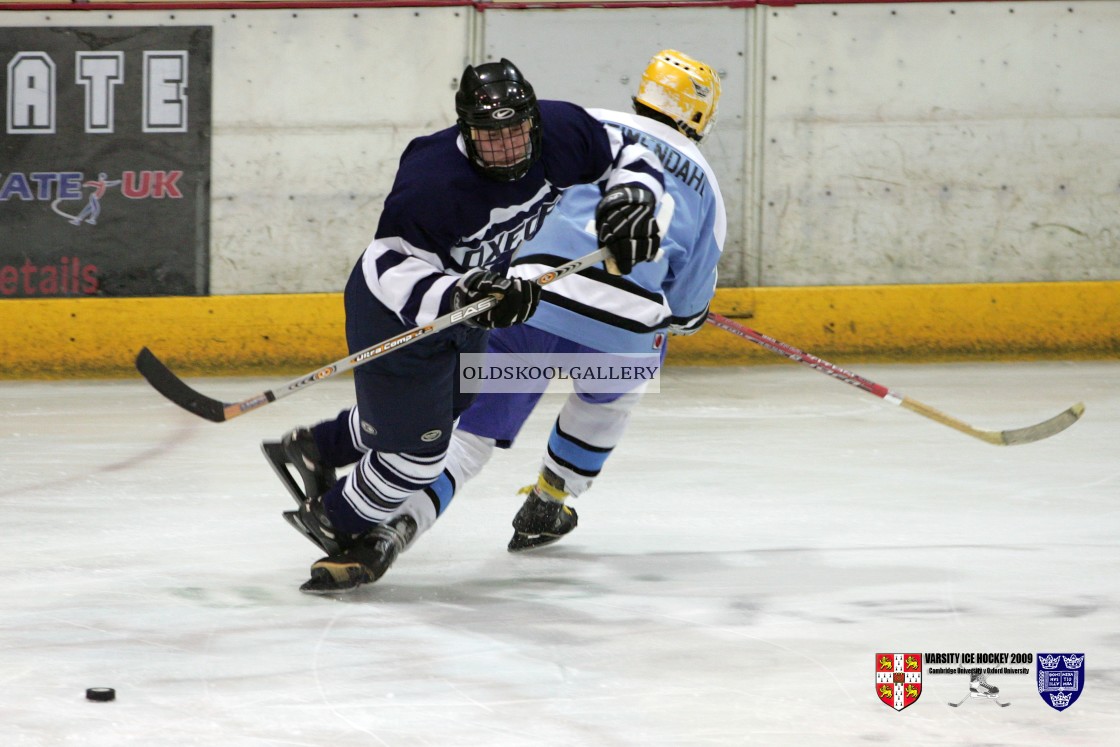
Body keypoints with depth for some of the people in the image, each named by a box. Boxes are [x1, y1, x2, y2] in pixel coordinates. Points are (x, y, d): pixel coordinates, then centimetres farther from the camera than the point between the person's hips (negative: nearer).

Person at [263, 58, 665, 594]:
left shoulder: (561, 133, -20)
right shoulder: (431, 183, -39)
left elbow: (631, 158, -5)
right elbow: (396, 272, -37)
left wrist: (630, 203, -26)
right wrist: (461, 296, -53)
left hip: (470, 290, 8)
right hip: (396, 312, -8)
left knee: (445, 408, 28)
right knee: (417, 449, -5)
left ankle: (315, 449, 50)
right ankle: (338, 526, 22)